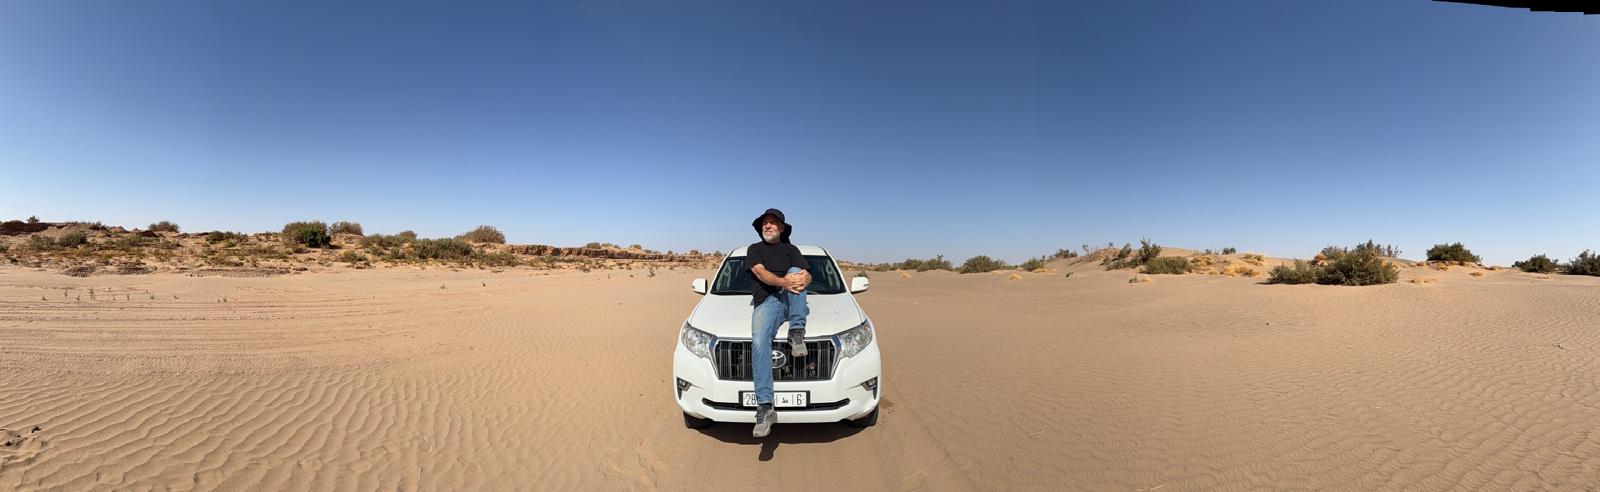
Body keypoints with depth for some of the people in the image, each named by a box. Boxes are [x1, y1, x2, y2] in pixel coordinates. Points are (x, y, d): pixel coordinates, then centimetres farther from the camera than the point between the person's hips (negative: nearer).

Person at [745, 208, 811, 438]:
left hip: (791, 301, 2)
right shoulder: (754, 249, 20)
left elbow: (806, 274, 7)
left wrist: (803, 279, -21)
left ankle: (797, 333, -29)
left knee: (795, 271, -28)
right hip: (766, 302, -1)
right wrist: (783, 282, -23)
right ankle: (765, 408, -33)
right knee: (759, 342, -29)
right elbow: (761, 273, -1)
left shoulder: (791, 250, 25)